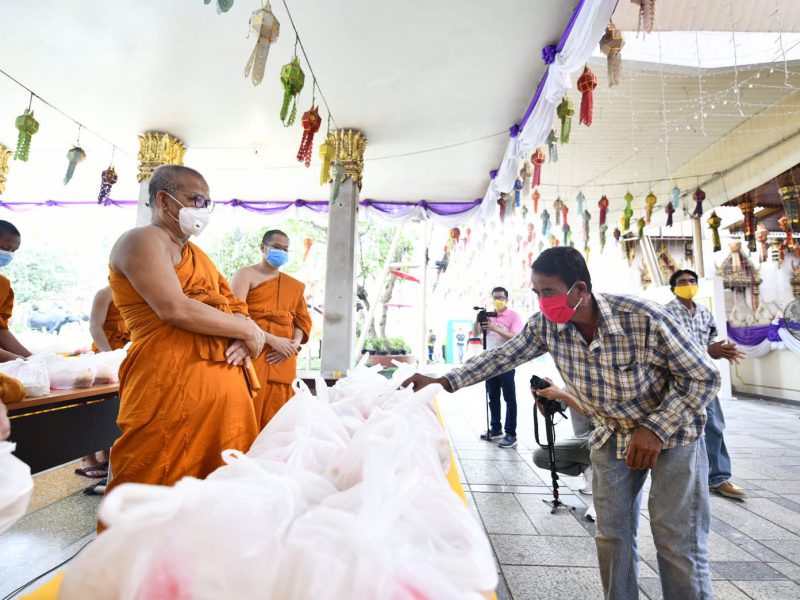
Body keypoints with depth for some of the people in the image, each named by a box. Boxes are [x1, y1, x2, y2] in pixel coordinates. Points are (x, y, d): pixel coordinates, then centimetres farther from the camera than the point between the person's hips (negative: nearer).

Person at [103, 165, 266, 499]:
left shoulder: (197, 254, 23)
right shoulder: (142, 241, -3)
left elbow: (234, 305, 18)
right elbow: (175, 309, -18)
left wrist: (243, 339, -5)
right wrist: (249, 330, -9)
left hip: (224, 382, 8)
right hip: (172, 382, -8)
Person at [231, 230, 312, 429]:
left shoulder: (295, 285, 18)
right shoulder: (246, 274, 4)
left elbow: (303, 320, 16)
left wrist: (294, 344, -6)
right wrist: (272, 340, -16)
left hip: (283, 360, 4)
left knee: (276, 415, 5)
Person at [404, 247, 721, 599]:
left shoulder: (644, 319, -31)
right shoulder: (546, 326, -18)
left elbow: (705, 376, -18)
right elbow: (504, 356, -8)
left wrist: (657, 428, -27)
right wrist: (444, 381, -15)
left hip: (672, 431, -3)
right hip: (612, 434, 4)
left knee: (678, 542, -1)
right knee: (611, 535, 9)